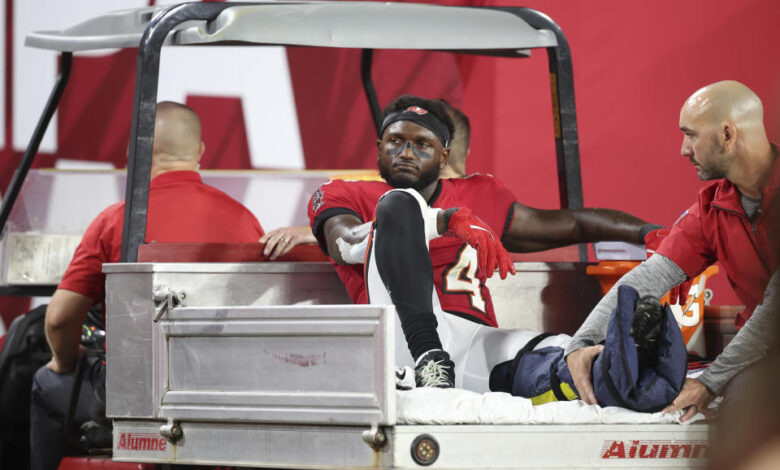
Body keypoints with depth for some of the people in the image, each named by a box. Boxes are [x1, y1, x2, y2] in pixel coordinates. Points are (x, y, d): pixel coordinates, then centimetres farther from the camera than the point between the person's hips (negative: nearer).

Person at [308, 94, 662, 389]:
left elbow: (570, 224, 33)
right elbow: (347, 245, -4)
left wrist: (651, 233, 19)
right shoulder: (345, 196, 20)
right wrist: (446, 221, -17)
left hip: (480, 340, 3)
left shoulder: (479, 197, 31)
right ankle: (430, 359, -37)